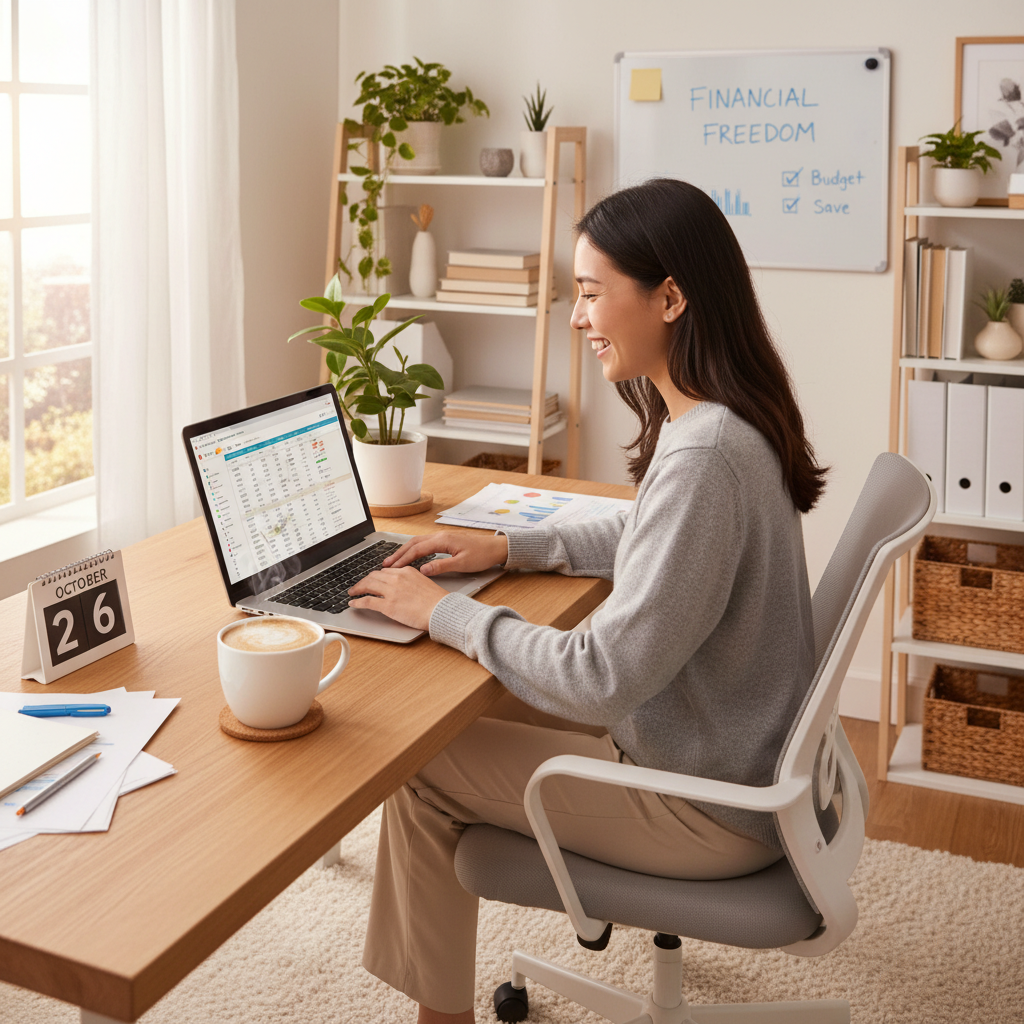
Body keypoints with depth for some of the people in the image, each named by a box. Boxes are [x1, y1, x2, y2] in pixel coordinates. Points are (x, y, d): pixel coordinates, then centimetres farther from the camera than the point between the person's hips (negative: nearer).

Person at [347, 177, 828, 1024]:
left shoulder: (703, 458, -31)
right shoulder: (724, 424, 0)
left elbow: (604, 681, -30)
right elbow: (648, 541, 19)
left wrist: (445, 614, -18)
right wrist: (509, 548, 7)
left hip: (714, 807, -9)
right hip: (734, 755, 9)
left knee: (422, 769, -2)